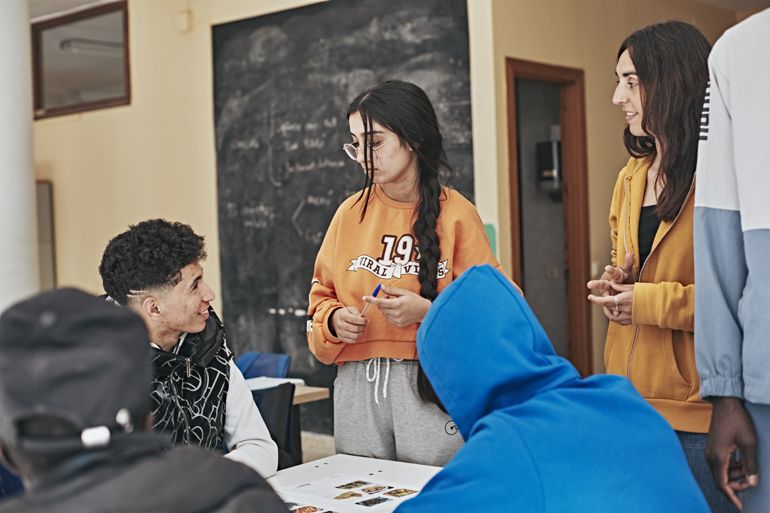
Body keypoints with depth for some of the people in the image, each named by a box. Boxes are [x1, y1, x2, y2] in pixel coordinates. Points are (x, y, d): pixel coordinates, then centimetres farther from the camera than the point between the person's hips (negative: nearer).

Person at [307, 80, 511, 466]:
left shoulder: (455, 213, -2)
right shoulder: (350, 213, 7)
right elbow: (322, 295, 15)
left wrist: (429, 311, -16)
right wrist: (334, 319, -5)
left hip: (433, 386, -3)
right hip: (357, 388, 3)